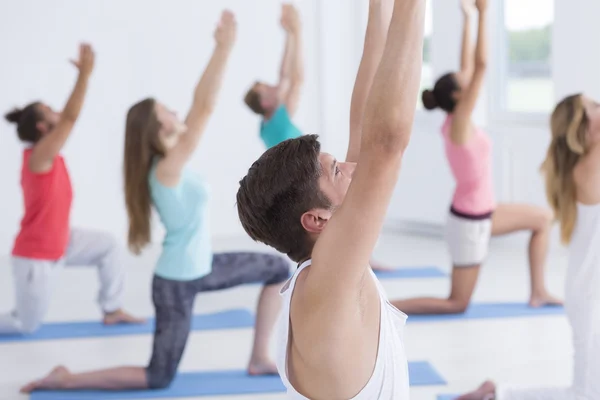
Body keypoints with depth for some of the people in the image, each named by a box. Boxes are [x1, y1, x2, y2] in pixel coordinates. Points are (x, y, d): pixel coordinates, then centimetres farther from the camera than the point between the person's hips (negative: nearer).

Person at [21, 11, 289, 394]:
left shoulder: (171, 162, -2)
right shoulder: (167, 169, -25)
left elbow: (199, 103, 3)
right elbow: (206, 107, -33)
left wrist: (220, 47, -2)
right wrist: (225, 47, -32)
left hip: (201, 269, 9)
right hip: (178, 283, -9)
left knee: (280, 268, 13)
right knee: (159, 377, -1)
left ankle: (260, 359, 17)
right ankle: (66, 379, 7)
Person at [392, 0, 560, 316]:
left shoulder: (455, 123, -1)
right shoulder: (459, 123, -22)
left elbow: (468, 67, 5)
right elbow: (481, 65, -27)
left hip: (480, 213, 9)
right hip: (470, 221, -9)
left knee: (543, 218, 18)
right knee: (457, 304, 1)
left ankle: (538, 293, 19)